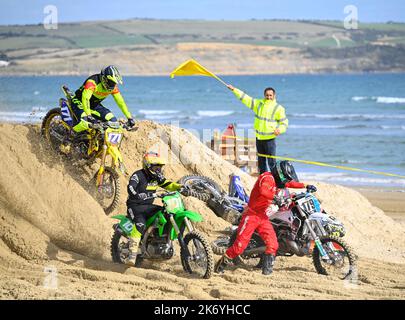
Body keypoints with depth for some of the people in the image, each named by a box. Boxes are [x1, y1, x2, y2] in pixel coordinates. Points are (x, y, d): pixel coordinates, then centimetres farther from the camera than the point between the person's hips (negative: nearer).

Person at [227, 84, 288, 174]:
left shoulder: (278, 108, -5)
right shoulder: (258, 103, 5)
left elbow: (284, 122, -1)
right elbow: (246, 99, 8)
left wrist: (280, 130, -22)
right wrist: (234, 89, 5)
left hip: (270, 139, -5)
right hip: (259, 138, 5)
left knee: (271, 161, -7)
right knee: (261, 161, 14)